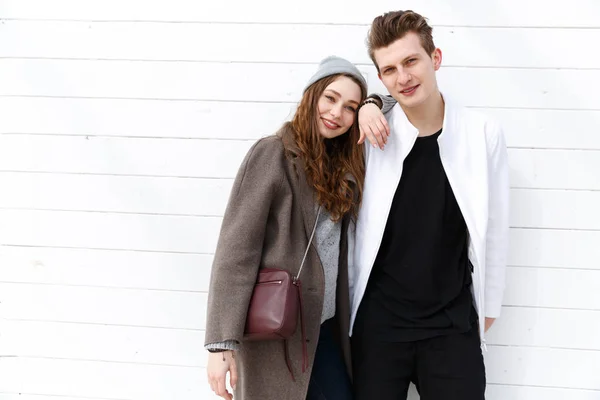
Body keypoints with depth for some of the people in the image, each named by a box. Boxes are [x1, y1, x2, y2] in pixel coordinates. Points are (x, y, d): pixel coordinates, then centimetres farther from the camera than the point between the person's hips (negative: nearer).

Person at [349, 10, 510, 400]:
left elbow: (495, 228, 3)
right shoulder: (376, 131, -5)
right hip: (378, 323, 1)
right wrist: (368, 103, -6)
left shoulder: (484, 134, -5)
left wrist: (489, 306, 9)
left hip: (453, 326, 0)